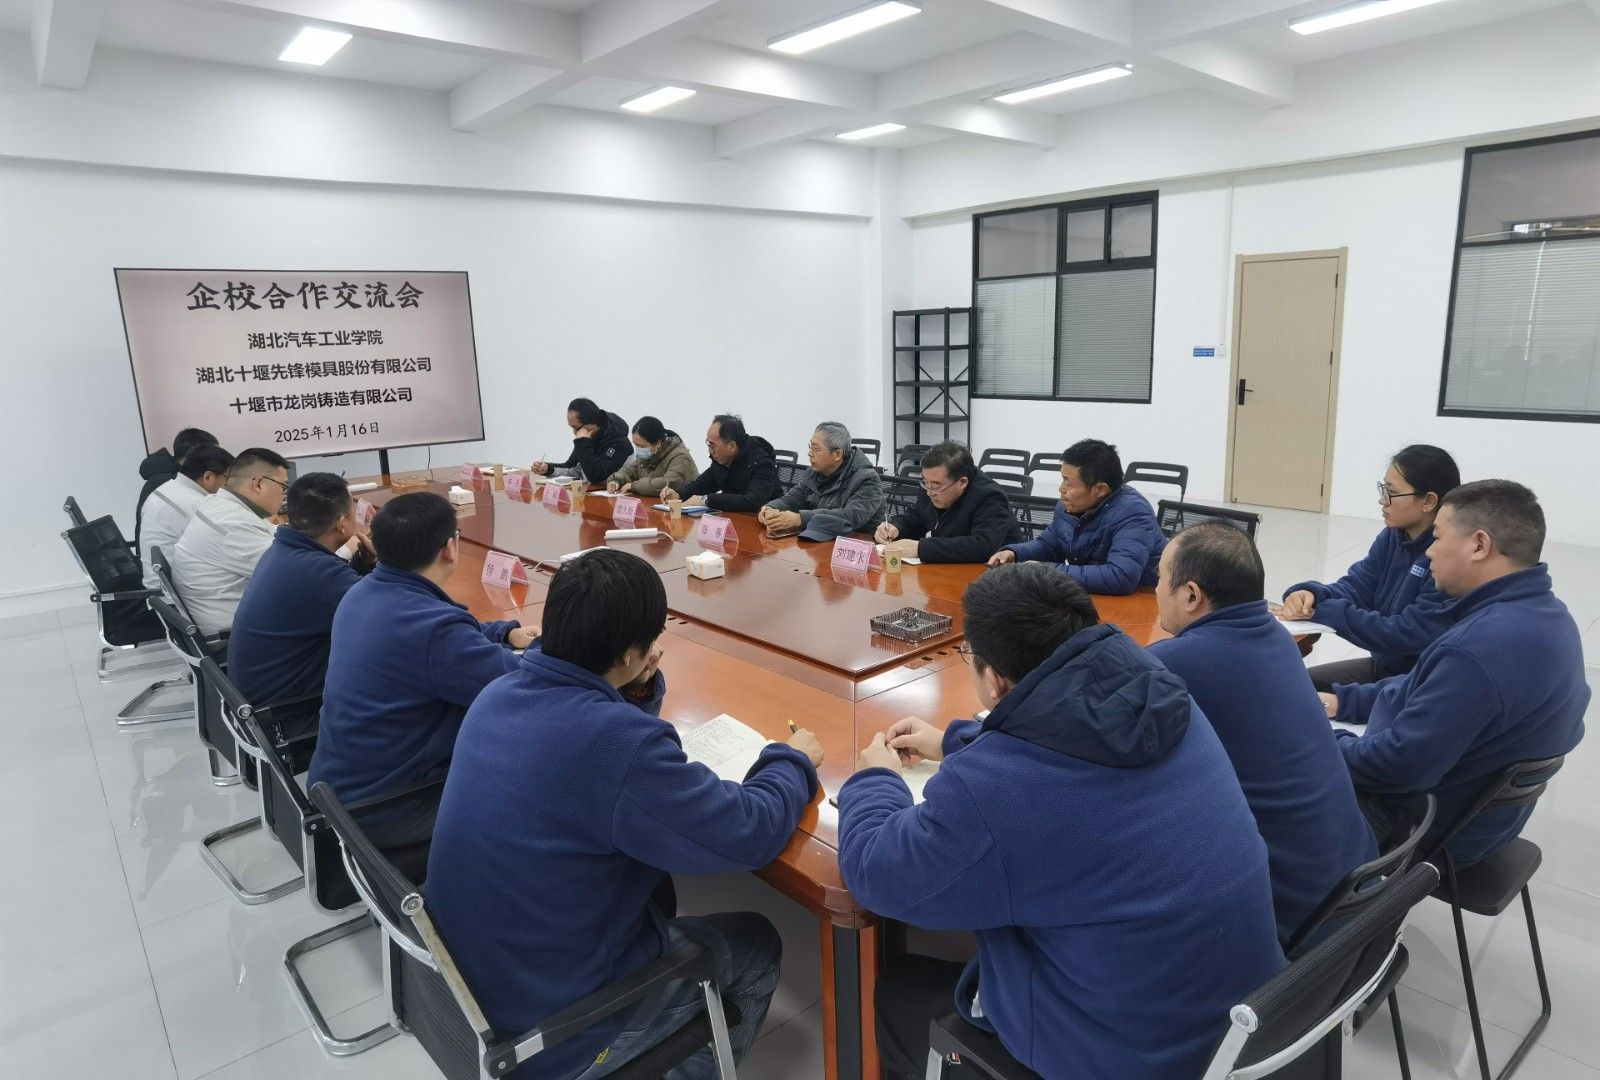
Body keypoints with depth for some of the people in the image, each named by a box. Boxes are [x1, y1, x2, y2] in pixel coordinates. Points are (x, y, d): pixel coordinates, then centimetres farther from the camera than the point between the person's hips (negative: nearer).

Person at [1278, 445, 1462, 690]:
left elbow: (1409, 635, -28)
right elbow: (1354, 587, -5)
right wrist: (1310, 594, -28)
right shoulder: (1392, 538, 1)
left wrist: (1322, 611, -27)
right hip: (1384, 666, 7)